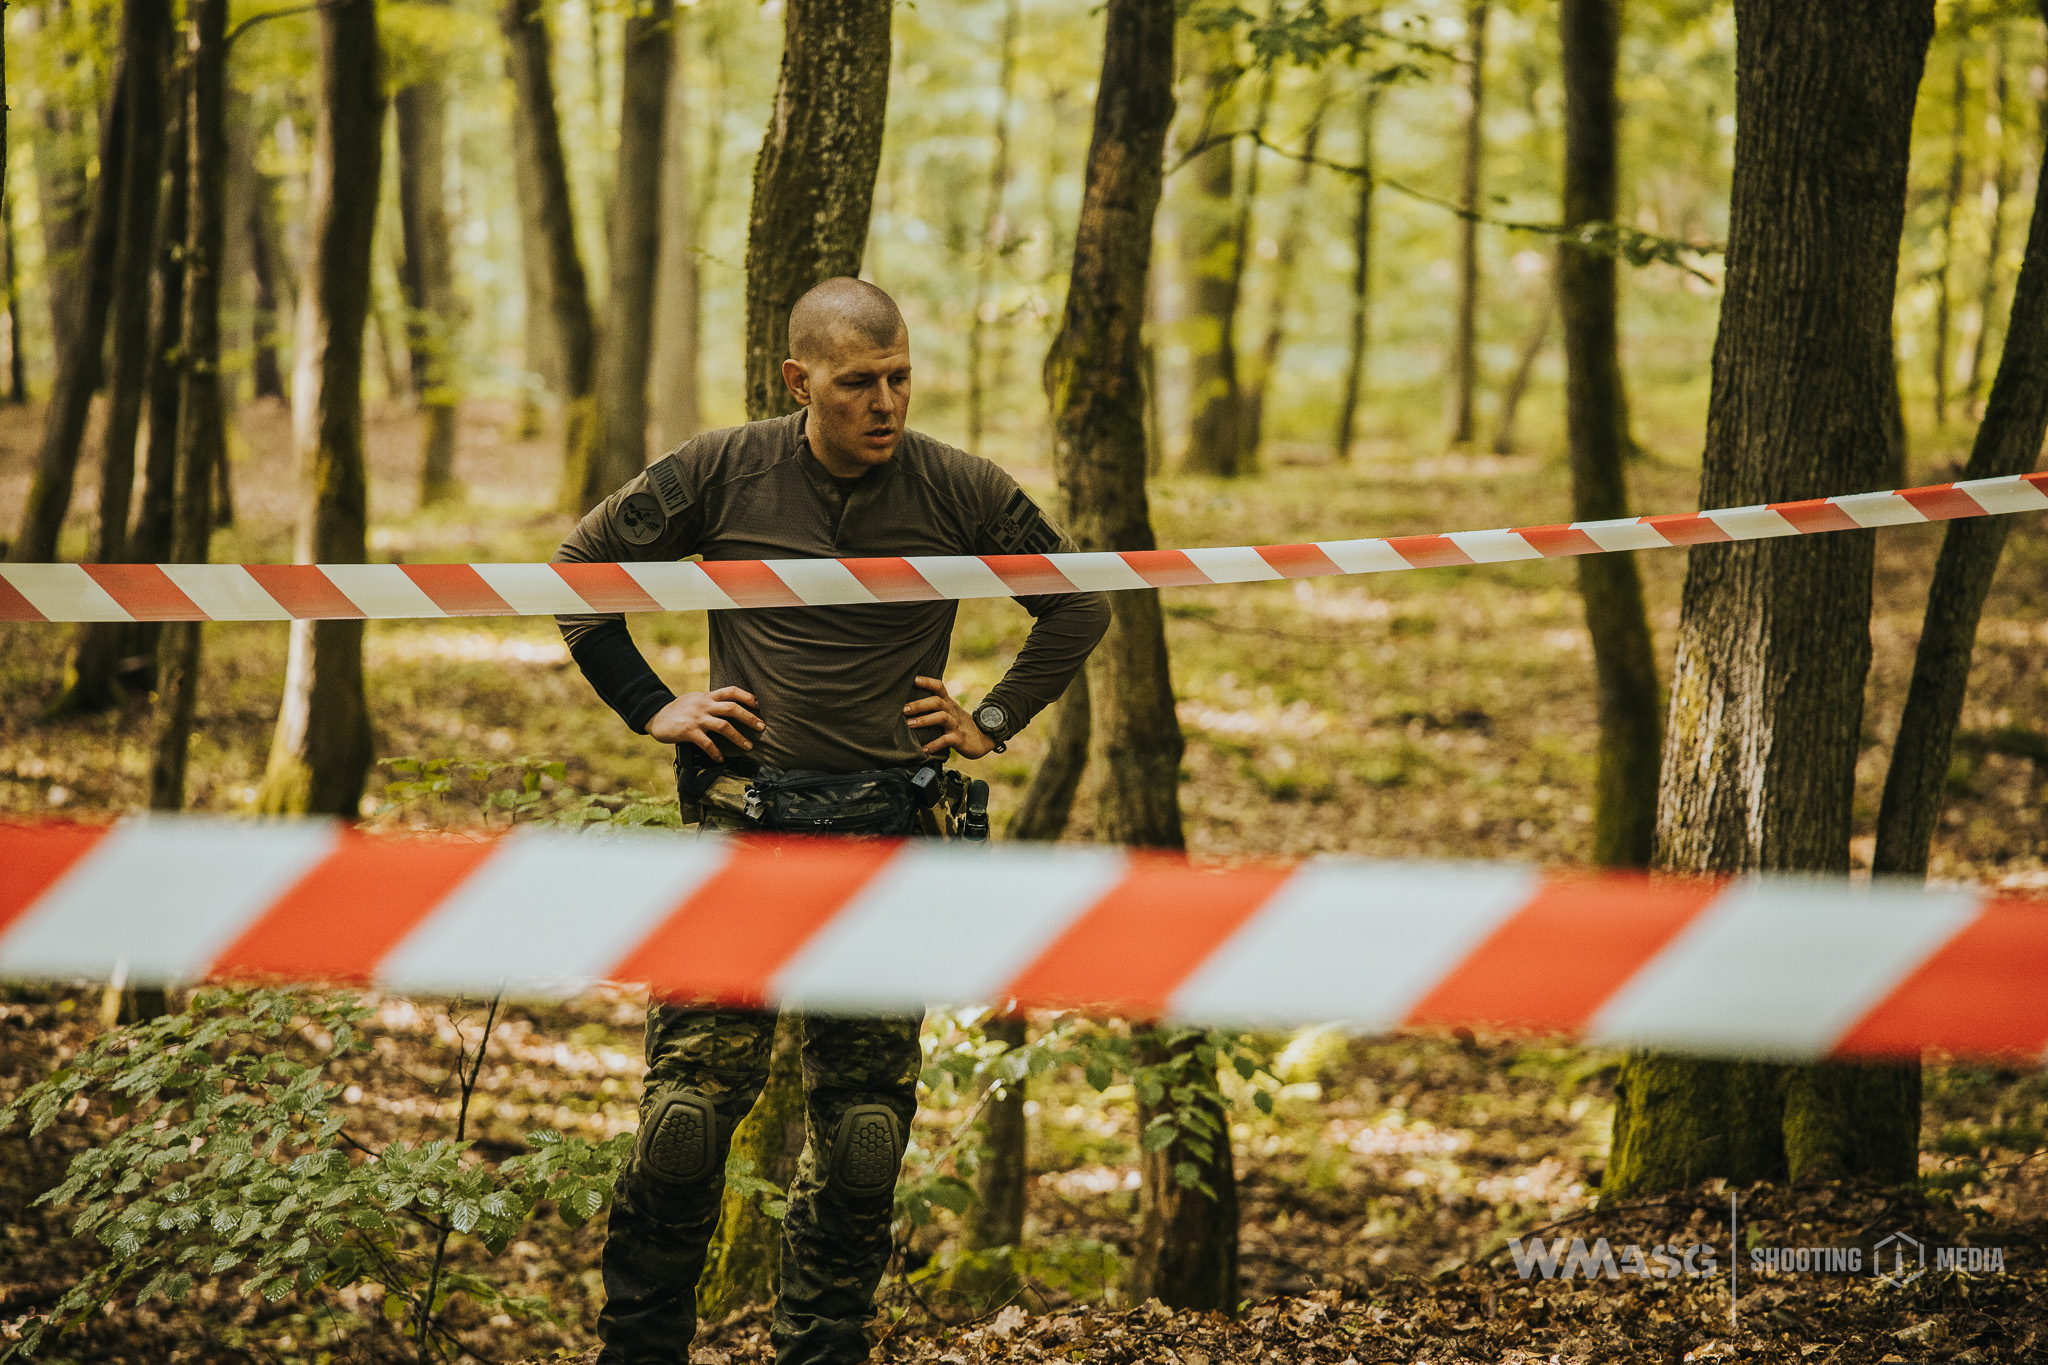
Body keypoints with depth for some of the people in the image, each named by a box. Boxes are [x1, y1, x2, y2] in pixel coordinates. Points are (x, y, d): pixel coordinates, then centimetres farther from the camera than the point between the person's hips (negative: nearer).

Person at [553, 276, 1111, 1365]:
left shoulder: (960, 492, 1)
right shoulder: (720, 473, -1)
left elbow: (1077, 607, 16)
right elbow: (583, 569, 12)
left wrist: (994, 721, 9)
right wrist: (650, 706, 5)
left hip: (888, 837, 1)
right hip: (742, 822, -1)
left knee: (861, 1128, 3)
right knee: (690, 1103, -7)